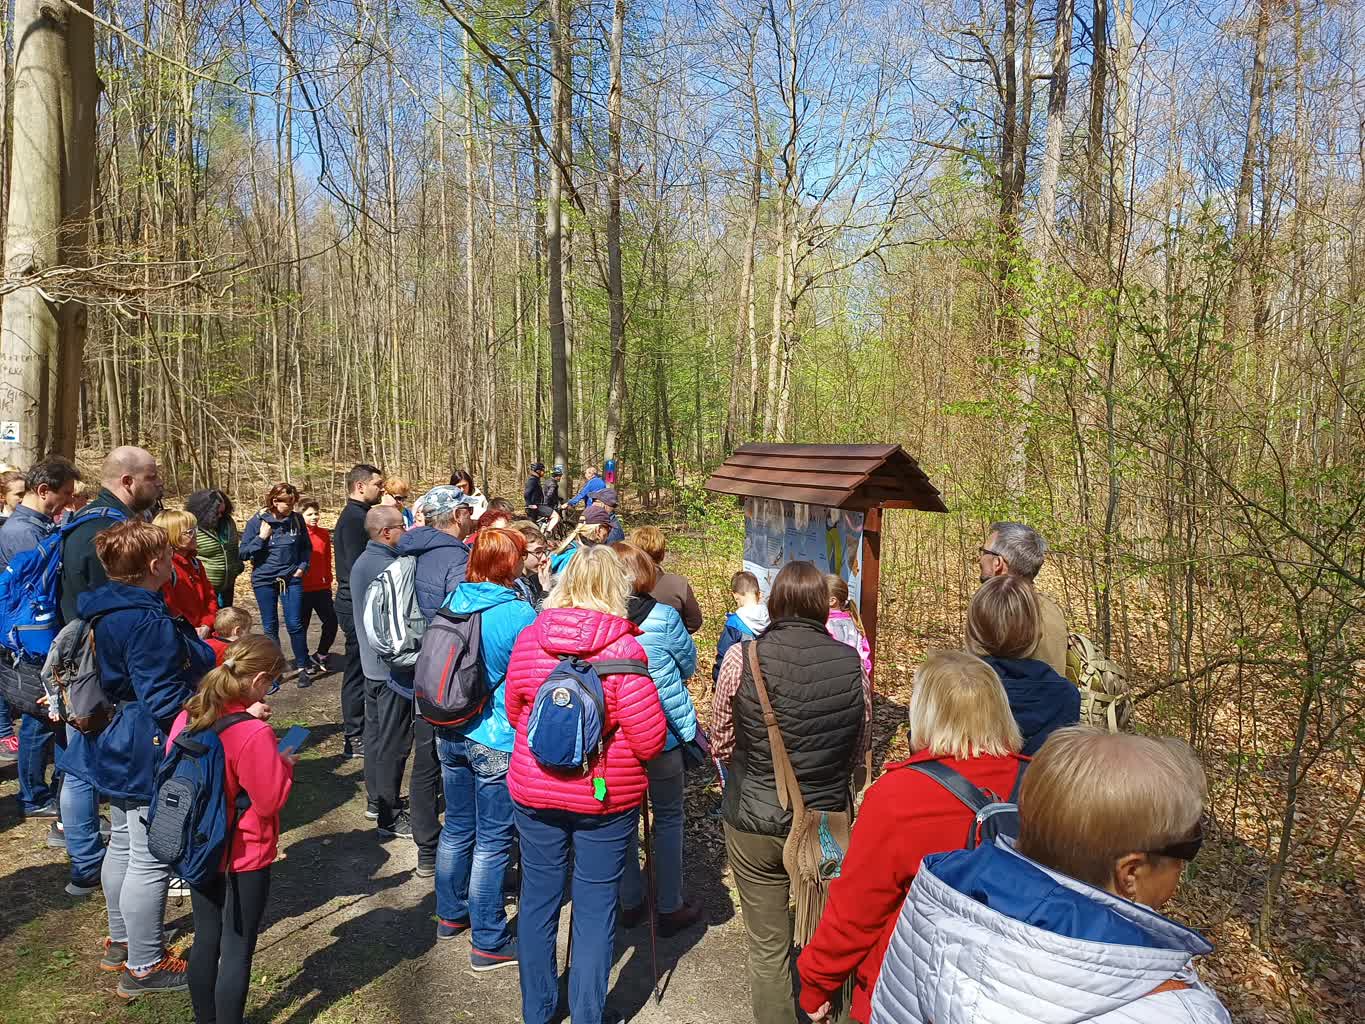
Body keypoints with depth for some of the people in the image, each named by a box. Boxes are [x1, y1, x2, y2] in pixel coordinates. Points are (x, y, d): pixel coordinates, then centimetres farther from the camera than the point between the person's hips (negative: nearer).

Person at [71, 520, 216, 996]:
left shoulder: (106, 612, 4)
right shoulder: (151, 624, -27)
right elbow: (167, 701, -27)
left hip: (118, 747, 11)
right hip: (150, 754, -11)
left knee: (123, 845, 23)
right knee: (150, 860, 2)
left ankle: (121, 941, 40)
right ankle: (144, 966, 15)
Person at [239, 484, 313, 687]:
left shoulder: (297, 520, -2)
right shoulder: (257, 522, -7)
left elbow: (306, 547, 11)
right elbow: (243, 552, -5)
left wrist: (302, 566, -2)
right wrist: (261, 538, -17)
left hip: (291, 579, 0)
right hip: (264, 580, 0)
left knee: (295, 624, -2)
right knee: (270, 627, 8)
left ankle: (303, 667, 9)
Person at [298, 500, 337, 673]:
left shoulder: (324, 534, 5)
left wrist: (328, 580, 13)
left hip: (322, 588, 4)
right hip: (302, 589, -4)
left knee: (331, 621, 3)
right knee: (302, 626, 7)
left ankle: (320, 656, 21)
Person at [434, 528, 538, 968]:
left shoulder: (454, 601, 1)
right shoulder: (520, 614, -19)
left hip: (450, 733, 7)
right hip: (497, 741, -6)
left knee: (457, 827, 22)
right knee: (492, 841, 5)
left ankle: (450, 914, 39)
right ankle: (488, 943, 16)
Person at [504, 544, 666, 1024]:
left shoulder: (528, 638, -8)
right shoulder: (624, 649, -20)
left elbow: (514, 714, 7)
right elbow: (650, 741, -17)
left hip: (534, 792, 4)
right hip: (607, 799, -3)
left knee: (538, 899, 18)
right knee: (595, 908, 11)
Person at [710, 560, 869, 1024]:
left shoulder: (741, 658, -14)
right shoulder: (852, 663, -11)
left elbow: (721, 746, -2)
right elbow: (858, 752, 3)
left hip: (754, 822, -1)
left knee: (767, 947, 15)